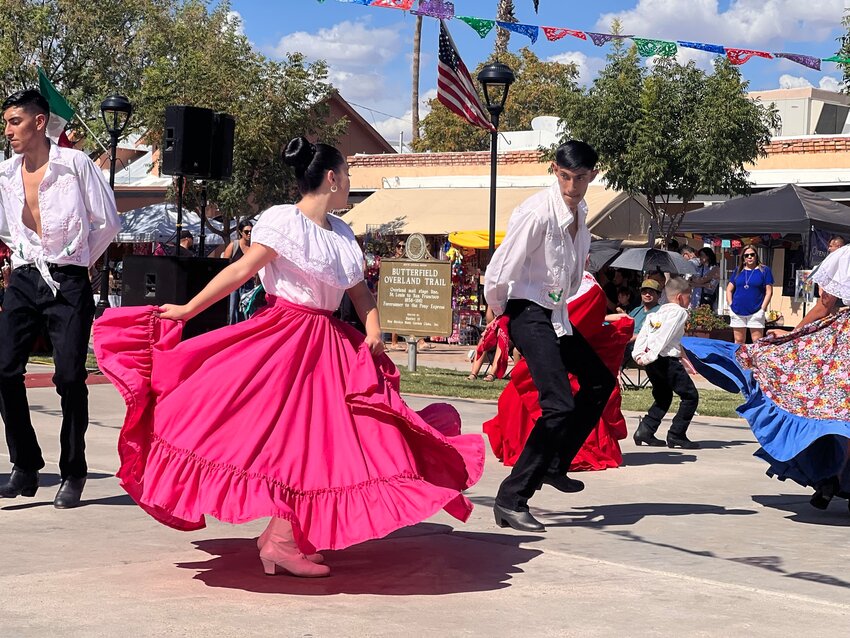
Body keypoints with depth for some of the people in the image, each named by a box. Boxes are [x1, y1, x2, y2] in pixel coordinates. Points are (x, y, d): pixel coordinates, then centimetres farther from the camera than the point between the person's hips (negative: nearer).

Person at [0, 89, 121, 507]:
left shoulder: (75, 164, -7)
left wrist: (77, 261, 7)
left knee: (69, 377, -6)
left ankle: (73, 474, 7)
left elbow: (107, 222, -1)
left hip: (68, 281, -4)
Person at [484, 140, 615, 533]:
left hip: (557, 316, 9)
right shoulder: (537, 213, -22)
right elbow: (498, 277, -20)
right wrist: (501, 311, -3)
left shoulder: (580, 213, 4)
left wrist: (561, 307, 19)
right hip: (529, 315, -9)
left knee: (599, 382, 20)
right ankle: (511, 500, -15)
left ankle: (555, 466, 31)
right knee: (560, 404, -19)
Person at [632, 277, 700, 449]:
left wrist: (638, 354, 4)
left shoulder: (659, 312, 18)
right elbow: (665, 337, -16)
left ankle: (645, 431, 13)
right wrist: (651, 356, -18)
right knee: (690, 396, 0)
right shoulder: (679, 312, -6)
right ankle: (676, 435, -3)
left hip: (651, 361, 9)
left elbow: (644, 332, 10)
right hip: (667, 360, -9)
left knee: (663, 397, 23)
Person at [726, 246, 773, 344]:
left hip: (756, 313, -3)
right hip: (737, 312, 4)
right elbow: (729, 290, 15)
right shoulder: (738, 270, 11)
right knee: (738, 341, 9)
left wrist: (763, 309, -8)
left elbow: (769, 292, -1)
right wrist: (730, 306, 4)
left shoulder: (764, 270, 1)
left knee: (757, 343, -5)